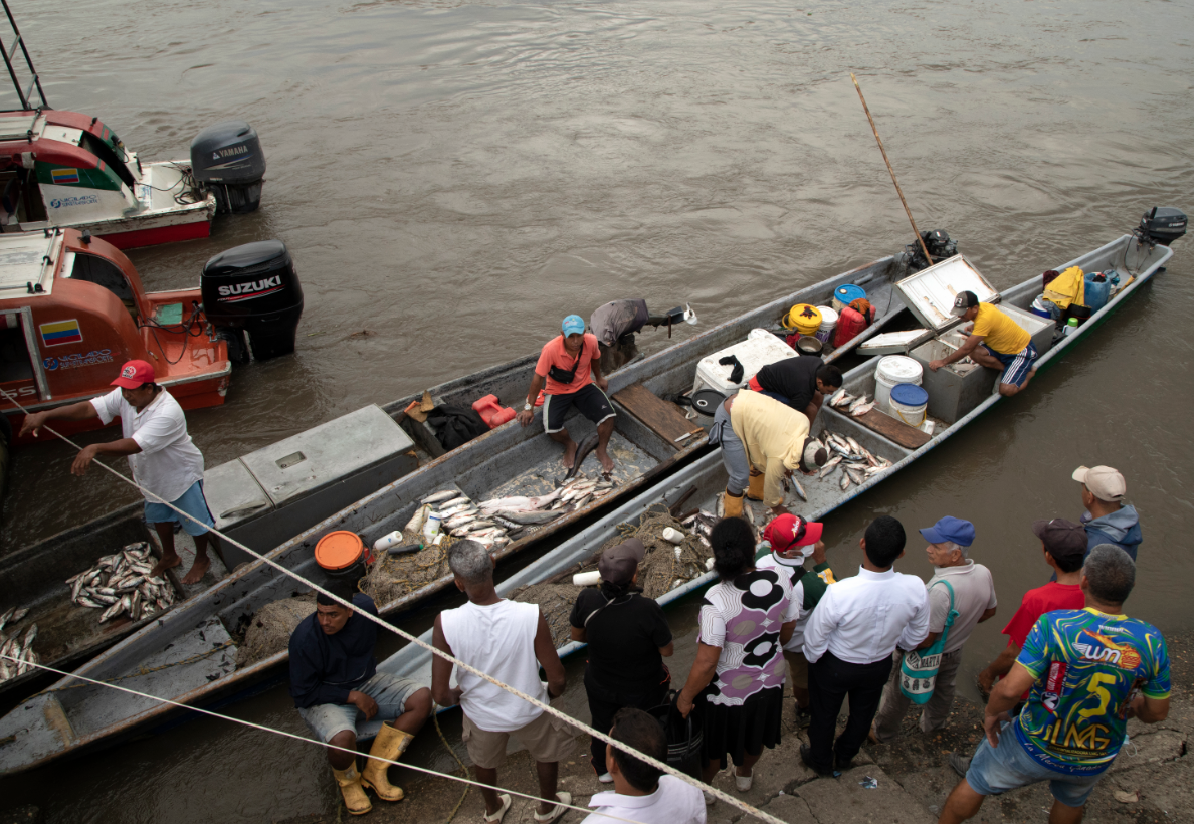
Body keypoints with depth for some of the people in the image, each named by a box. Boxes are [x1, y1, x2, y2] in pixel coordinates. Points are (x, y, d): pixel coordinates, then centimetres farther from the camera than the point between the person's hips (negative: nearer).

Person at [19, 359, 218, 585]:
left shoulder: (167, 413, -39)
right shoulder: (124, 397, -15)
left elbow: (135, 445, -46)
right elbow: (89, 407, -20)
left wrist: (95, 448, -56)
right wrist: (44, 415, -30)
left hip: (181, 475, -8)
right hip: (153, 476, 8)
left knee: (195, 521, 12)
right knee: (159, 517, 27)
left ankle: (202, 560, 37)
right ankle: (169, 556, 51)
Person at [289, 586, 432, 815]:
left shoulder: (365, 608, -15)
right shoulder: (304, 639, -27)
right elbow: (304, 694, -20)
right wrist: (353, 697, -21)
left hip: (366, 682, 5)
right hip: (324, 699, -5)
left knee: (422, 697, -14)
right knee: (342, 739, -36)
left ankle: (374, 772, -5)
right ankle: (348, 782, 3)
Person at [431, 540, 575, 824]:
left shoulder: (445, 623, -33)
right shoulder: (530, 616, -34)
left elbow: (440, 694, -24)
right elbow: (557, 679, -24)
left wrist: (455, 695, 1)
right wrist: (551, 692, 1)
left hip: (481, 714, 1)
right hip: (530, 711, -1)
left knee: (483, 760, 35)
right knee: (548, 752, 34)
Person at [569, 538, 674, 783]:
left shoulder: (587, 599, -28)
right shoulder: (648, 609, -38)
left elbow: (577, 635, -8)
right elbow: (667, 651, -22)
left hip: (600, 685, 3)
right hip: (643, 690, -2)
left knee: (603, 727, 31)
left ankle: (604, 770, 58)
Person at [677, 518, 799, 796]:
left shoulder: (716, 601, -36)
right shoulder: (780, 581, -21)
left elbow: (706, 664, -29)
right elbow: (786, 633, -3)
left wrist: (686, 696, -12)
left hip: (728, 690, -4)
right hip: (769, 679, 5)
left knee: (713, 740, 25)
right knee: (755, 731, 33)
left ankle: (703, 786, 52)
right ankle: (745, 774, 61)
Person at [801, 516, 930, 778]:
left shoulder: (839, 593, -41)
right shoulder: (916, 588, -30)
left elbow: (815, 640, -23)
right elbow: (916, 637, -9)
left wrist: (812, 658, 0)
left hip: (835, 667, -3)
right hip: (880, 666, 3)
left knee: (824, 714, 27)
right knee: (862, 714, 32)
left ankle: (821, 761, 55)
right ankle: (844, 757, 60)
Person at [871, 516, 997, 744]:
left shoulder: (941, 589, -43)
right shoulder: (983, 573, -20)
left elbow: (925, 640, -32)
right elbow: (989, 611, 1)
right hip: (954, 651, 7)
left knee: (898, 695, 21)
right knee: (943, 692, 34)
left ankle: (882, 734, 44)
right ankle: (933, 725, 60)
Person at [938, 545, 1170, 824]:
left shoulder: (1054, 625, -30)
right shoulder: (1150, 641, -19)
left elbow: (1011, 689, -32)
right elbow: (1157, 712, -6)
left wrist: (992, 712, -10)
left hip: (1034, 748, -4)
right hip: (1094, 762, 4)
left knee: (975, 783, 22)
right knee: (1072, 801, 36)